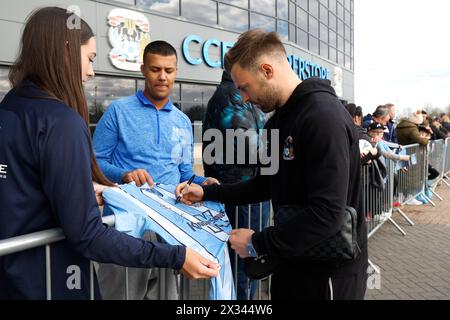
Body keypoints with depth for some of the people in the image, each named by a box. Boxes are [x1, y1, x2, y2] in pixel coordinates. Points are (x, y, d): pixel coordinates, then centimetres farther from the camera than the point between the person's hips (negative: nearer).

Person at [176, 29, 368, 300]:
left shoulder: (324, 117, -24)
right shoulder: (279, 119, 8)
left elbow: (327, 214, -30)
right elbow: (265, 184, 13)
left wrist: (258, 244, -22)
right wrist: (207, 193, 6)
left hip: (328, 273, -8)